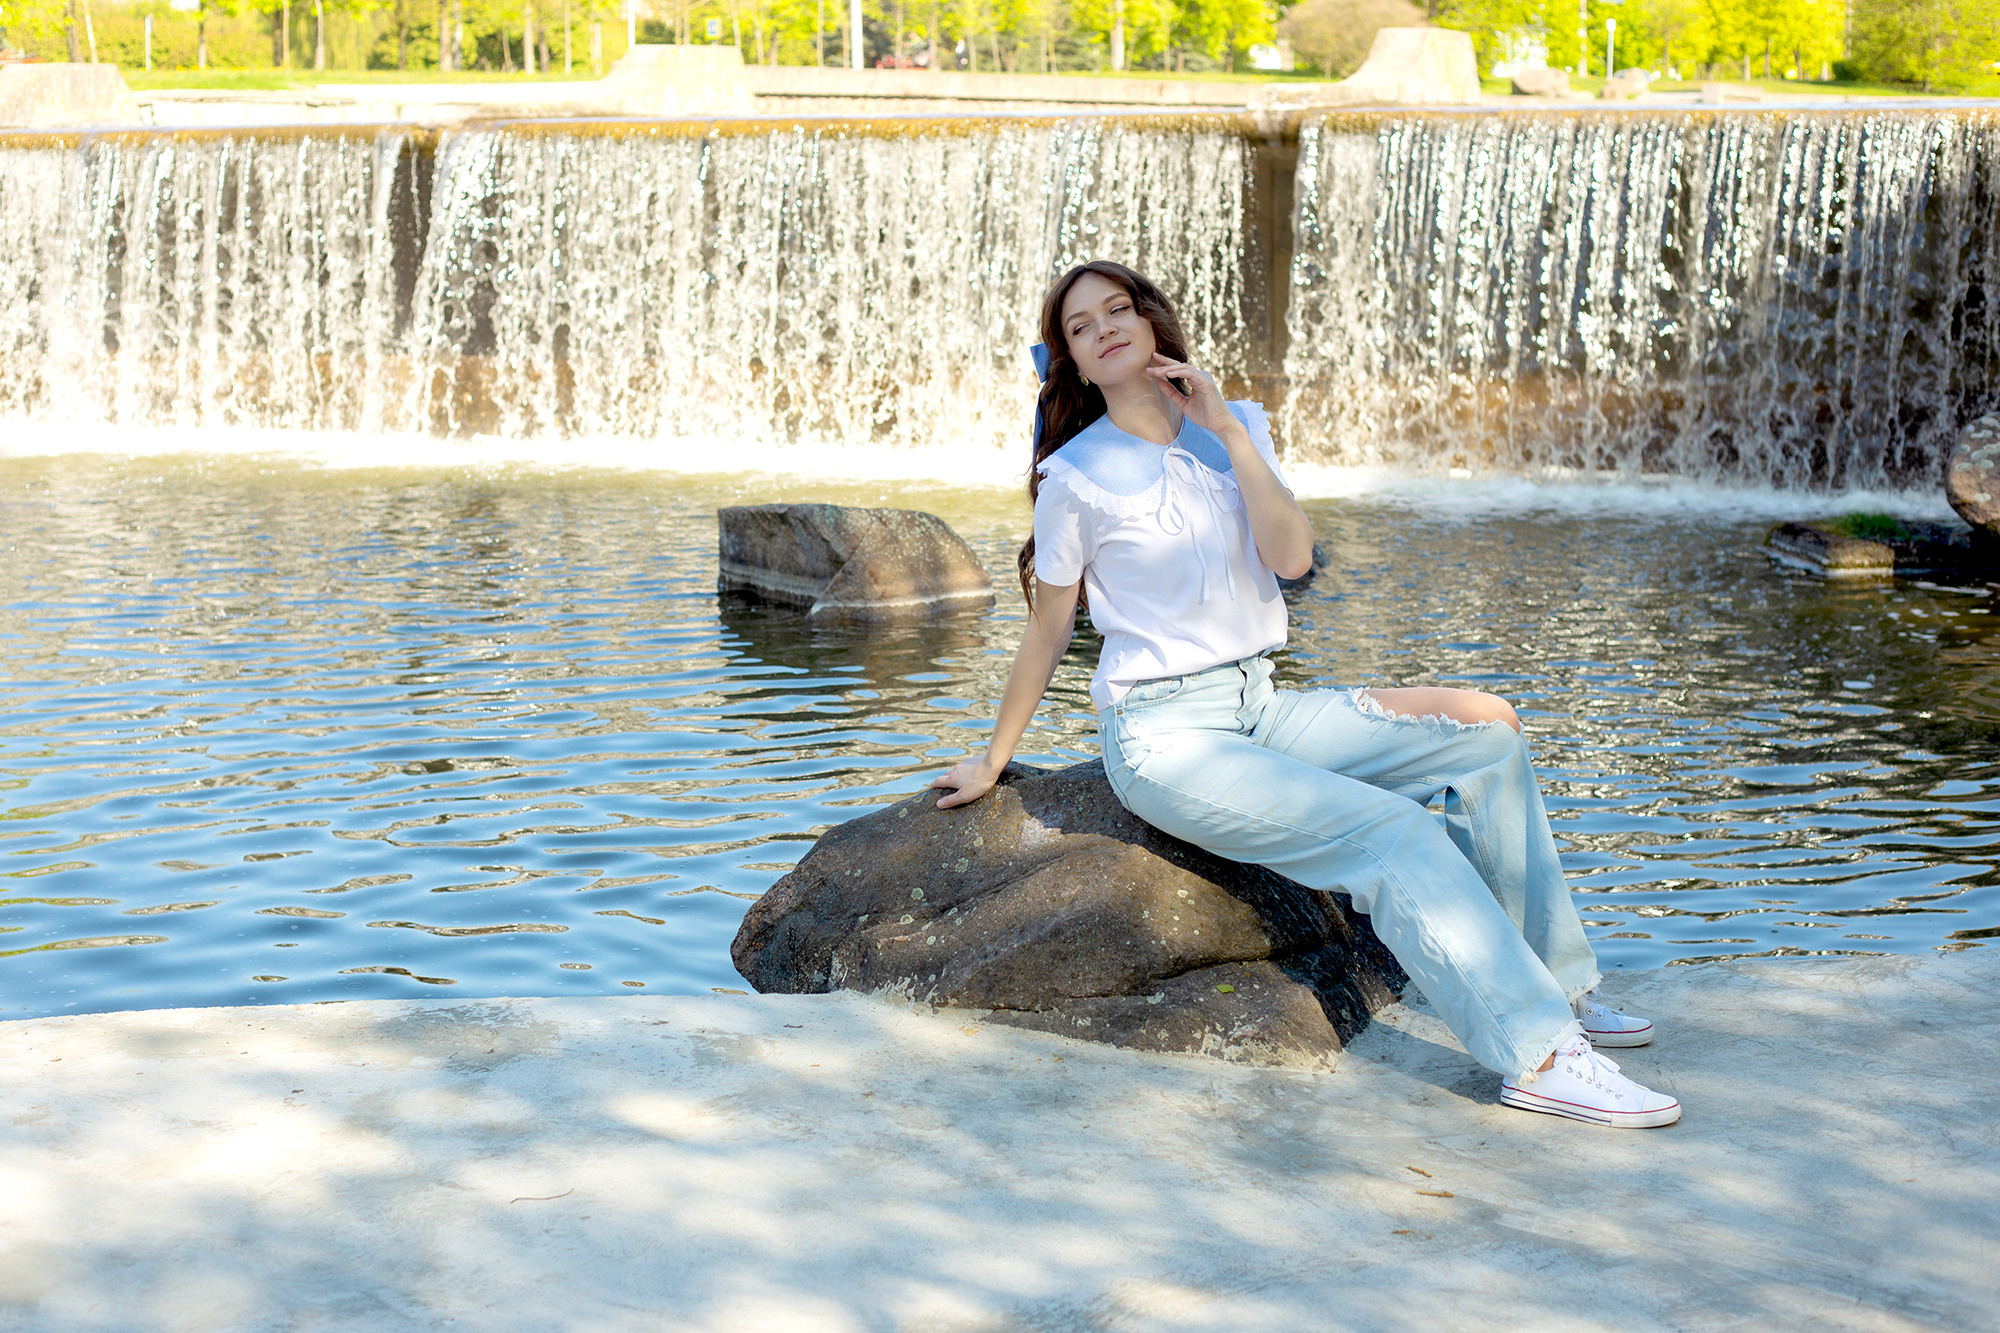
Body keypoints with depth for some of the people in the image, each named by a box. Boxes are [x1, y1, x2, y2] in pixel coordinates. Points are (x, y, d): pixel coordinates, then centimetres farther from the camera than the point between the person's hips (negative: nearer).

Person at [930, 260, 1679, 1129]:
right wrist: (993, 763, 9)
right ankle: (1537, 1053, -25)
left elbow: (1291, 558, -7)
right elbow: (1046, 633, 3)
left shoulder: (1237, 428, 8)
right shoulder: (1075, 476, -6)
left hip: (1259, 707, 6)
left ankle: (1556, 989, 1)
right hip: (1163, 737, -6)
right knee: (1393, 833, -24)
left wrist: (1226, 429, -12)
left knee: (1487, 739, -5)